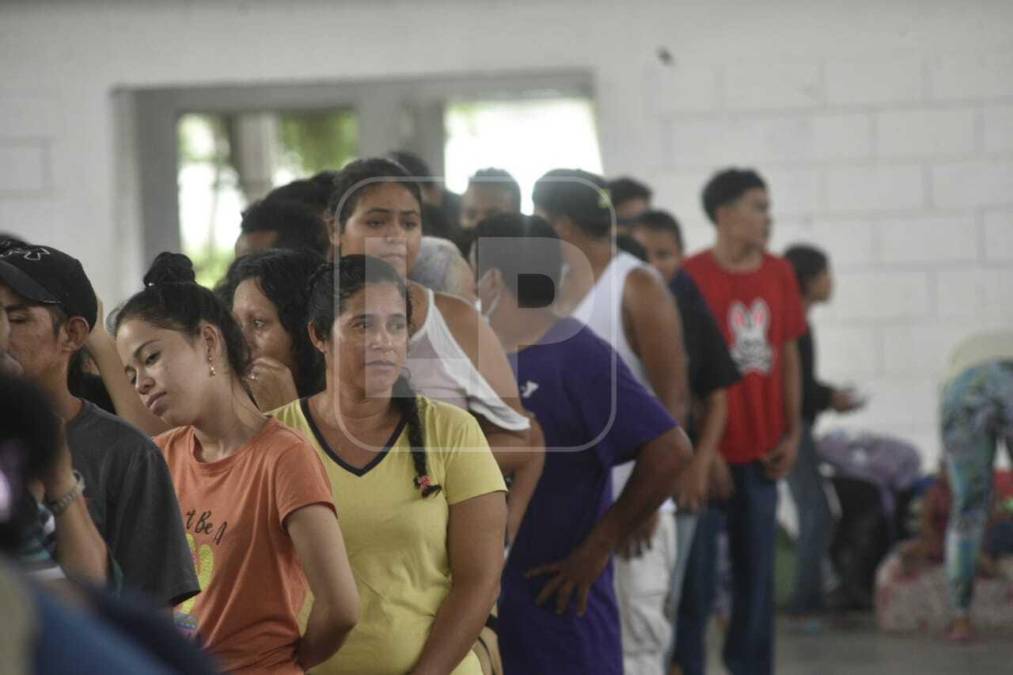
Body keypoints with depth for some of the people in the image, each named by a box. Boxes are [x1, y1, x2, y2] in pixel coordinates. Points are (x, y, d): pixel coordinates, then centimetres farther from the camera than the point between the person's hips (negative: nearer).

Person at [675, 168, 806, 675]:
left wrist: (792, 433, 7)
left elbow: (788, 357, 13)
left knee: (756, 571, 9)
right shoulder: (691, 277, -9)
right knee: (695, 574, -1)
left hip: (761, 452, 5)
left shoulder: (779, 275, 7)